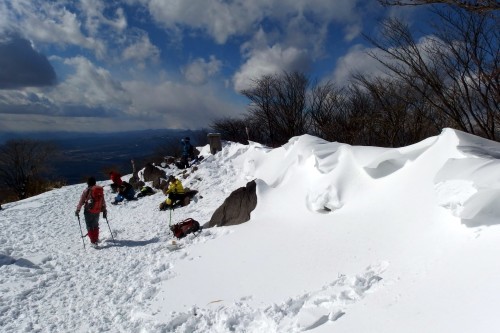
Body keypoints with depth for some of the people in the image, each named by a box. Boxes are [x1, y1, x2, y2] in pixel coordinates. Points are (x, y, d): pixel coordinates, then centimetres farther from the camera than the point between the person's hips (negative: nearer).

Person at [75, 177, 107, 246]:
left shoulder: (87, 190, -9)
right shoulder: (100, 190, 4)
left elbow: (81, 201, -6)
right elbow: (103, 202, 9)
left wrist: (77, 210, 4)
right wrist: (104, 210, 17)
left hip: (89, 211, -4)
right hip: (97, 211, 4)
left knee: (89, 226, 2)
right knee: (95, 225, 22)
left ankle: (93, 241, -6)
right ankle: (96, 239, 30)